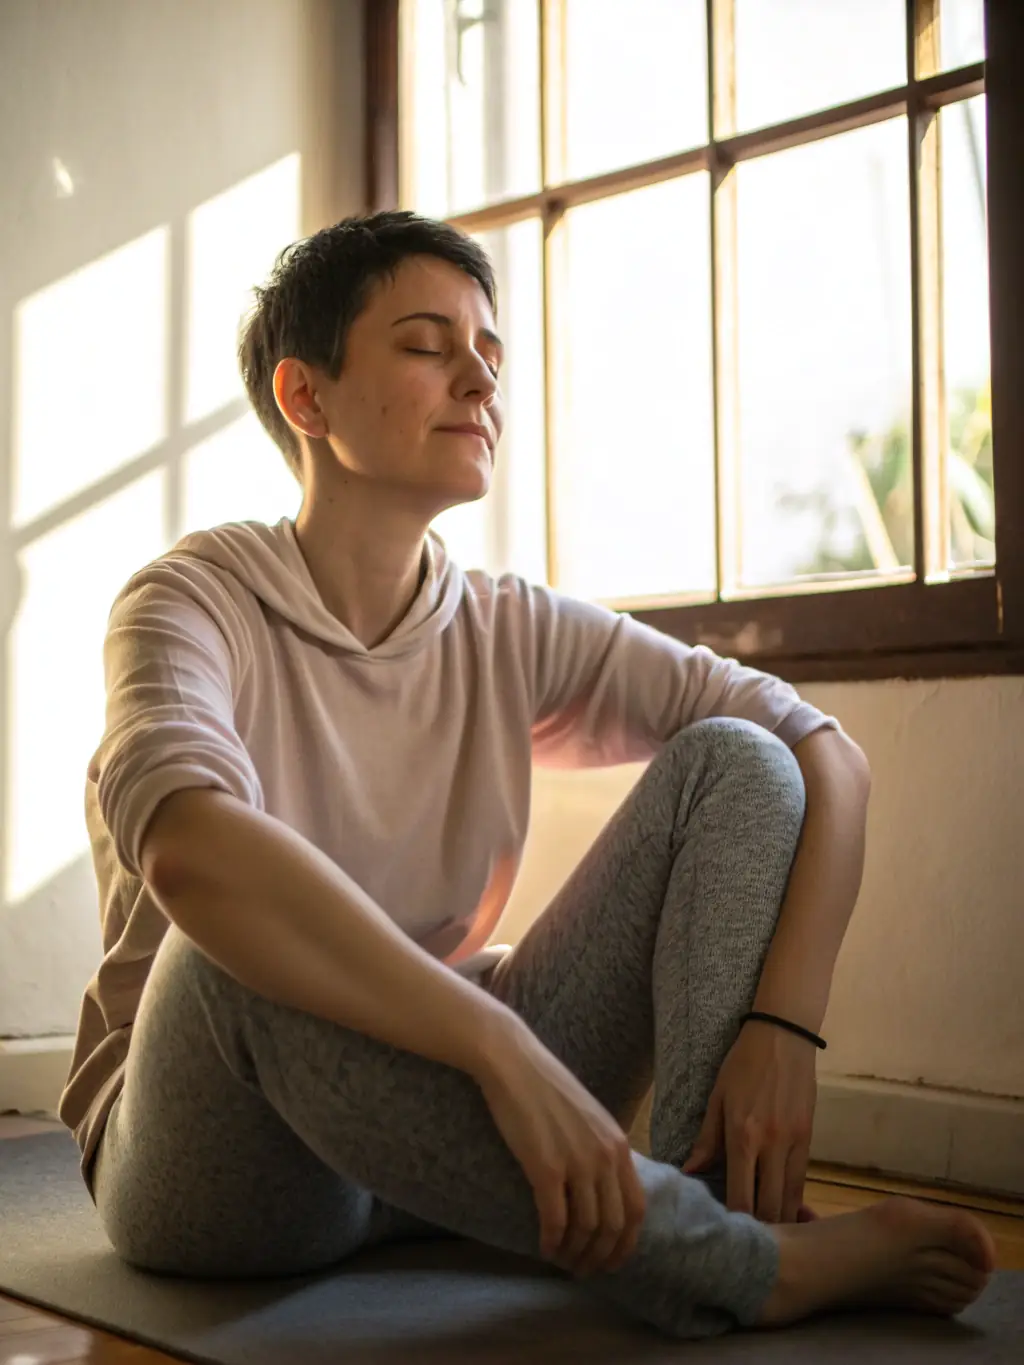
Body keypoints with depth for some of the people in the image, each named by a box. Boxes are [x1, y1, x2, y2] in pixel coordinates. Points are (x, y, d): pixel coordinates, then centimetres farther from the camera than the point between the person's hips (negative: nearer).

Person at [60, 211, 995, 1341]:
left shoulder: (512, 633, 1)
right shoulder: (199, 603, -12)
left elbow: (827, 756, -4)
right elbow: (192, 851, -36)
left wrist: (782, 1026, -21)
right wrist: (509, 1050, -43)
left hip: (441, 1124, 4)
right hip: (223, 1163, -4)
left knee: (733, 763, -7)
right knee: (243, 953, -39)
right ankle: (756, 1268, -29)